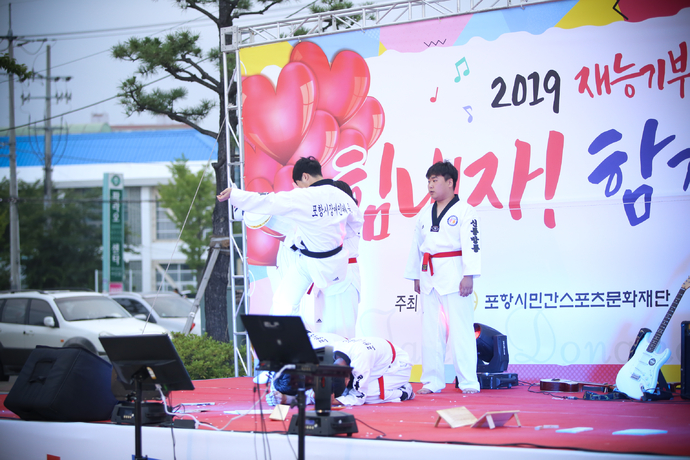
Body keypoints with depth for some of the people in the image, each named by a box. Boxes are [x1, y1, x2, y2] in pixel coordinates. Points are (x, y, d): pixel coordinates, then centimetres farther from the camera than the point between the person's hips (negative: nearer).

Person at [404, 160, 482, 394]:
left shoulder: (464, 211, -5)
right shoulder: (425, 214, 15)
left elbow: (471, 244, -11)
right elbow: (417, 246, 20)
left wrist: (468, 276, -17)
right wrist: (416, 276, 17)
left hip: (454, 275, -7)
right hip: (429, 276, 7)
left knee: (461, 329, -7)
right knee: (430, 331, 7)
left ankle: (468, 382, -3)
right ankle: (432, 381, 13)